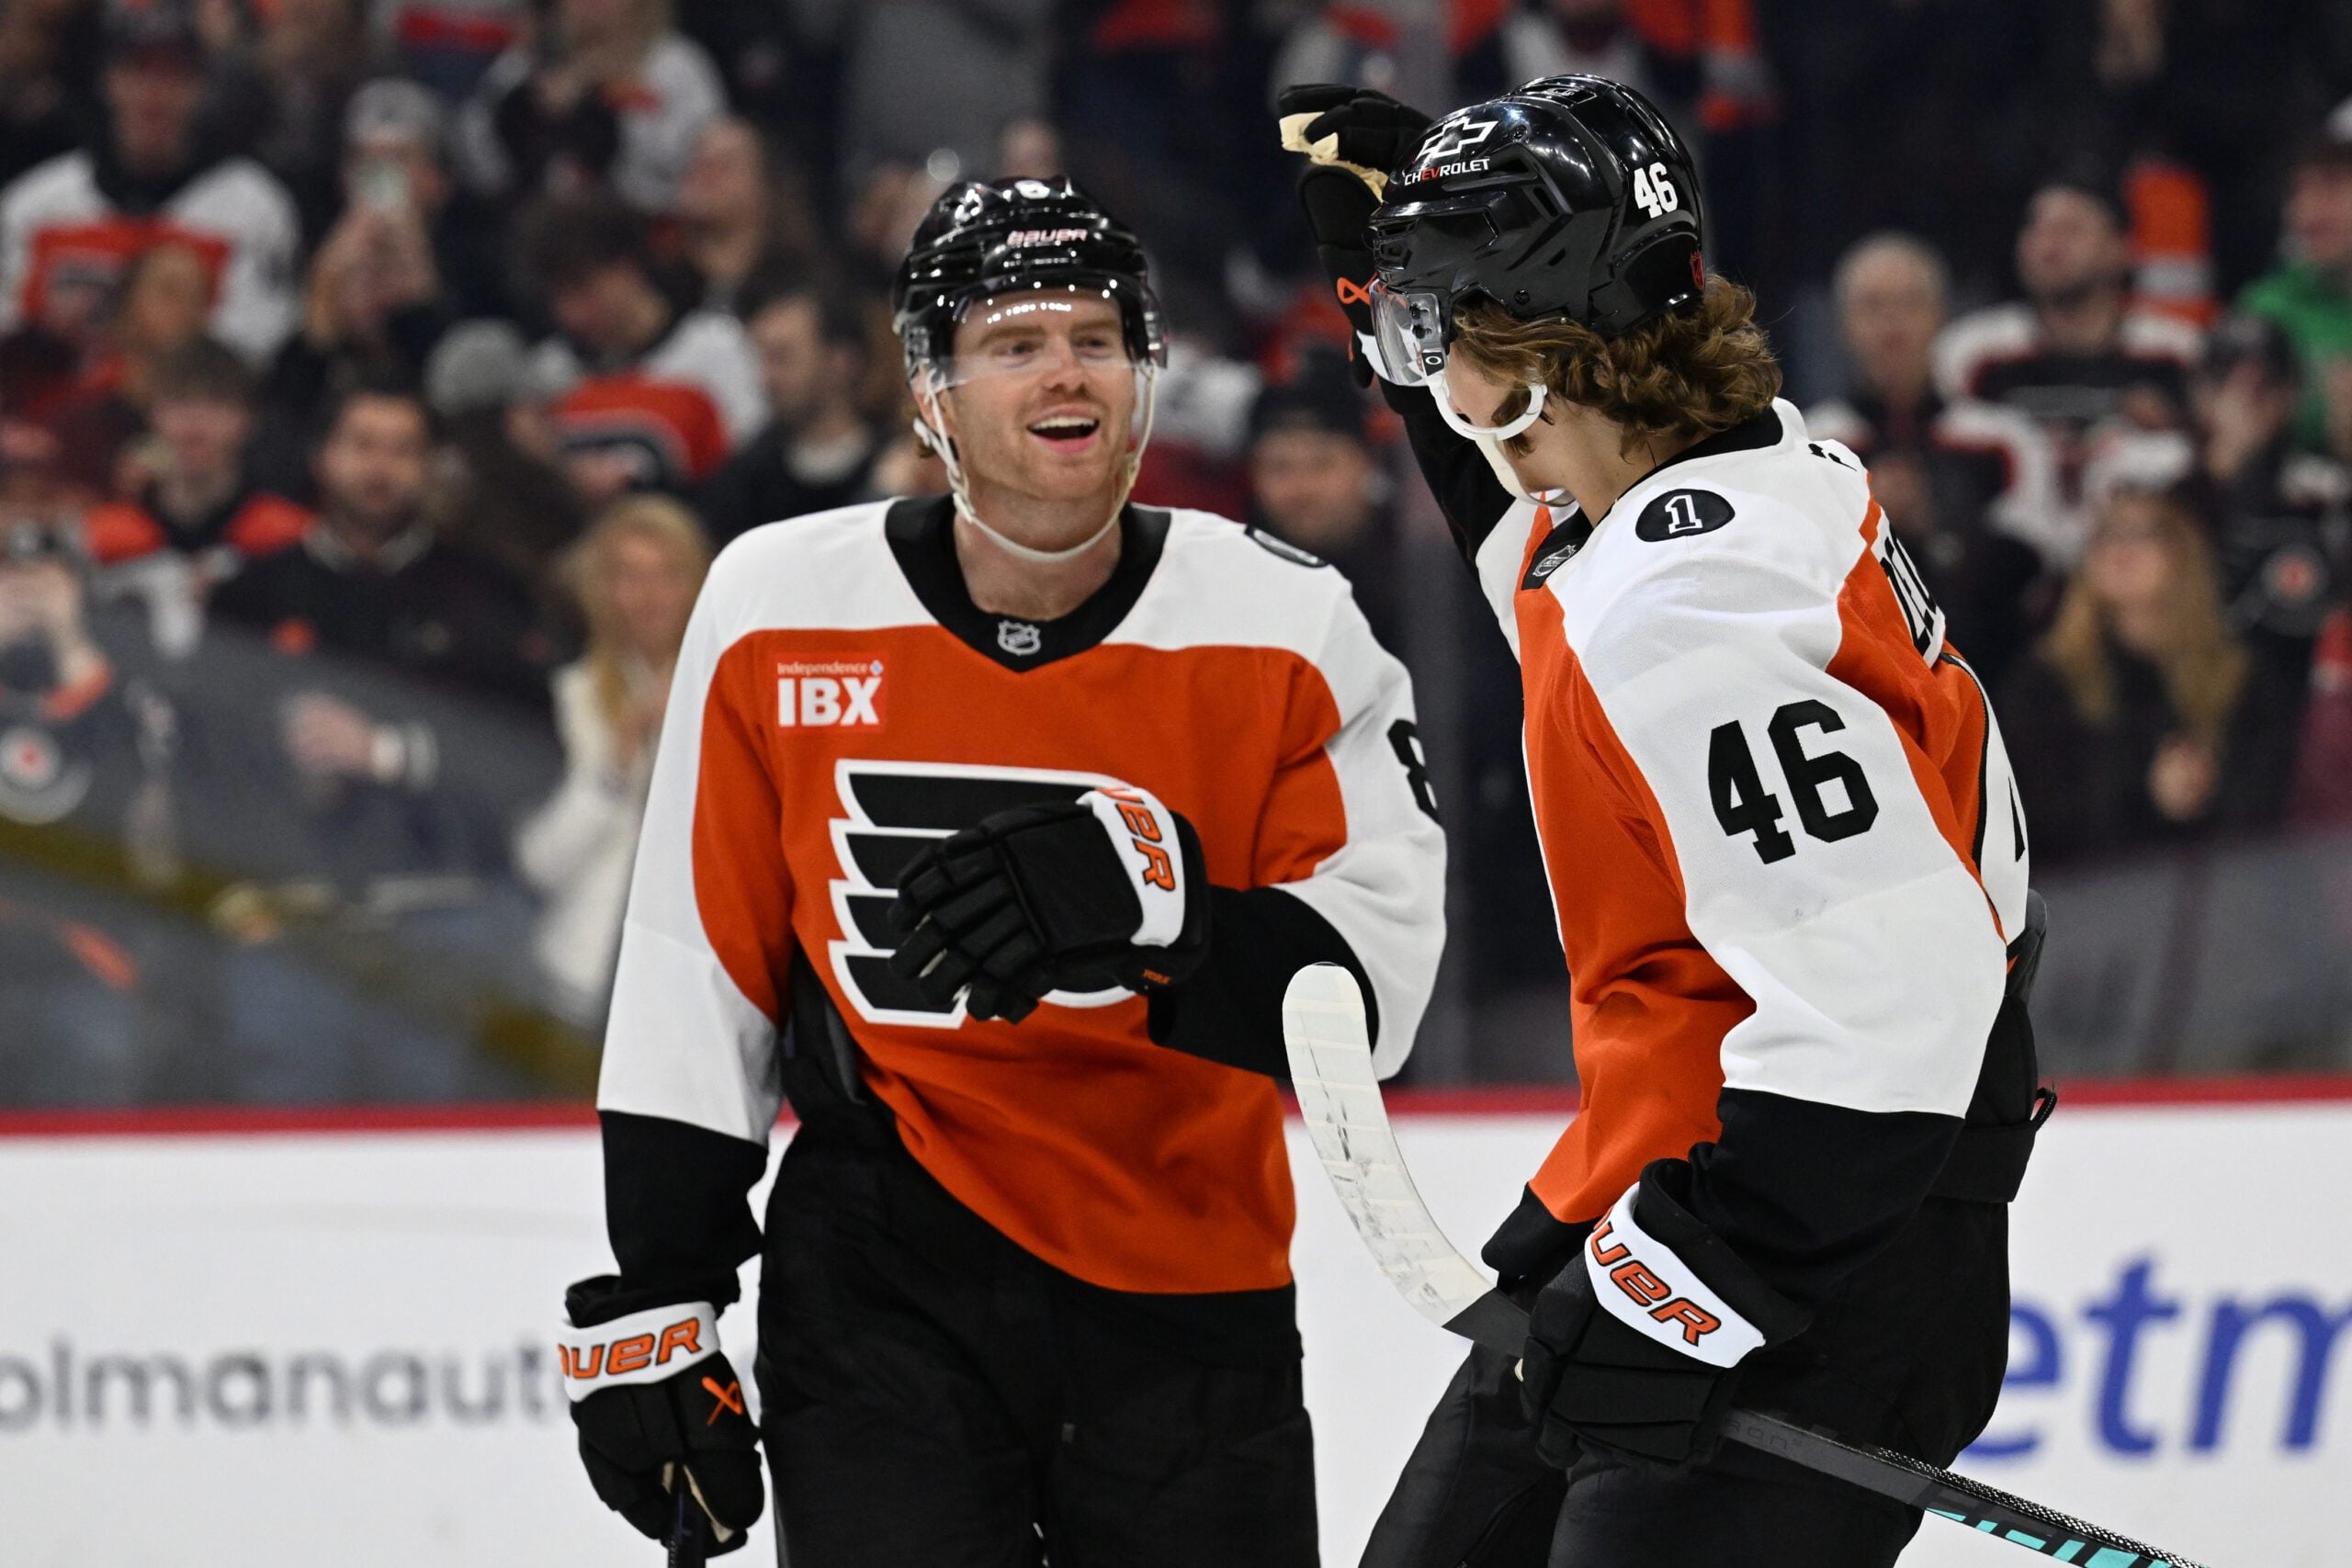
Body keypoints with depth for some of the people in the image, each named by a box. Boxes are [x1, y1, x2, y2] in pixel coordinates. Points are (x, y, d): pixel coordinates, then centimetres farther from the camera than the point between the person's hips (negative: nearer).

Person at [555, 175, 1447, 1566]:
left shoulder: (1283, 631, -7)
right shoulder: (782, 613, -4)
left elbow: (1368, 982, -14)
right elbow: (697, 976, 3)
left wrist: (1137, 906, -31)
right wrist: (654, 1302, 2)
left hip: (1186, 1299, 1)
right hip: (884, 1280, -1)